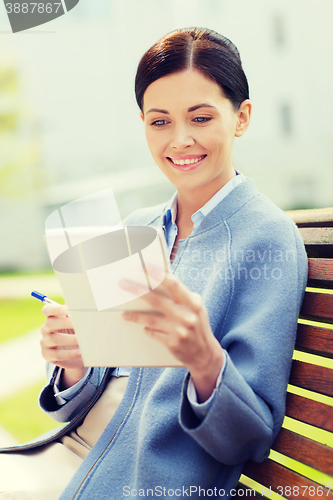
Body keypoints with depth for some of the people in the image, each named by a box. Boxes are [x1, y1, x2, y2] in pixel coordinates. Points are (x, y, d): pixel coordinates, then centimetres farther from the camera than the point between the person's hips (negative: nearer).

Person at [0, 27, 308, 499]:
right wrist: (75, 366, -12)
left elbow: (253, 440, -11)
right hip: (73, 457, 5)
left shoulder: (267, 238, -10)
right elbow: (94, 396, 10)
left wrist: (205, 360, -30)